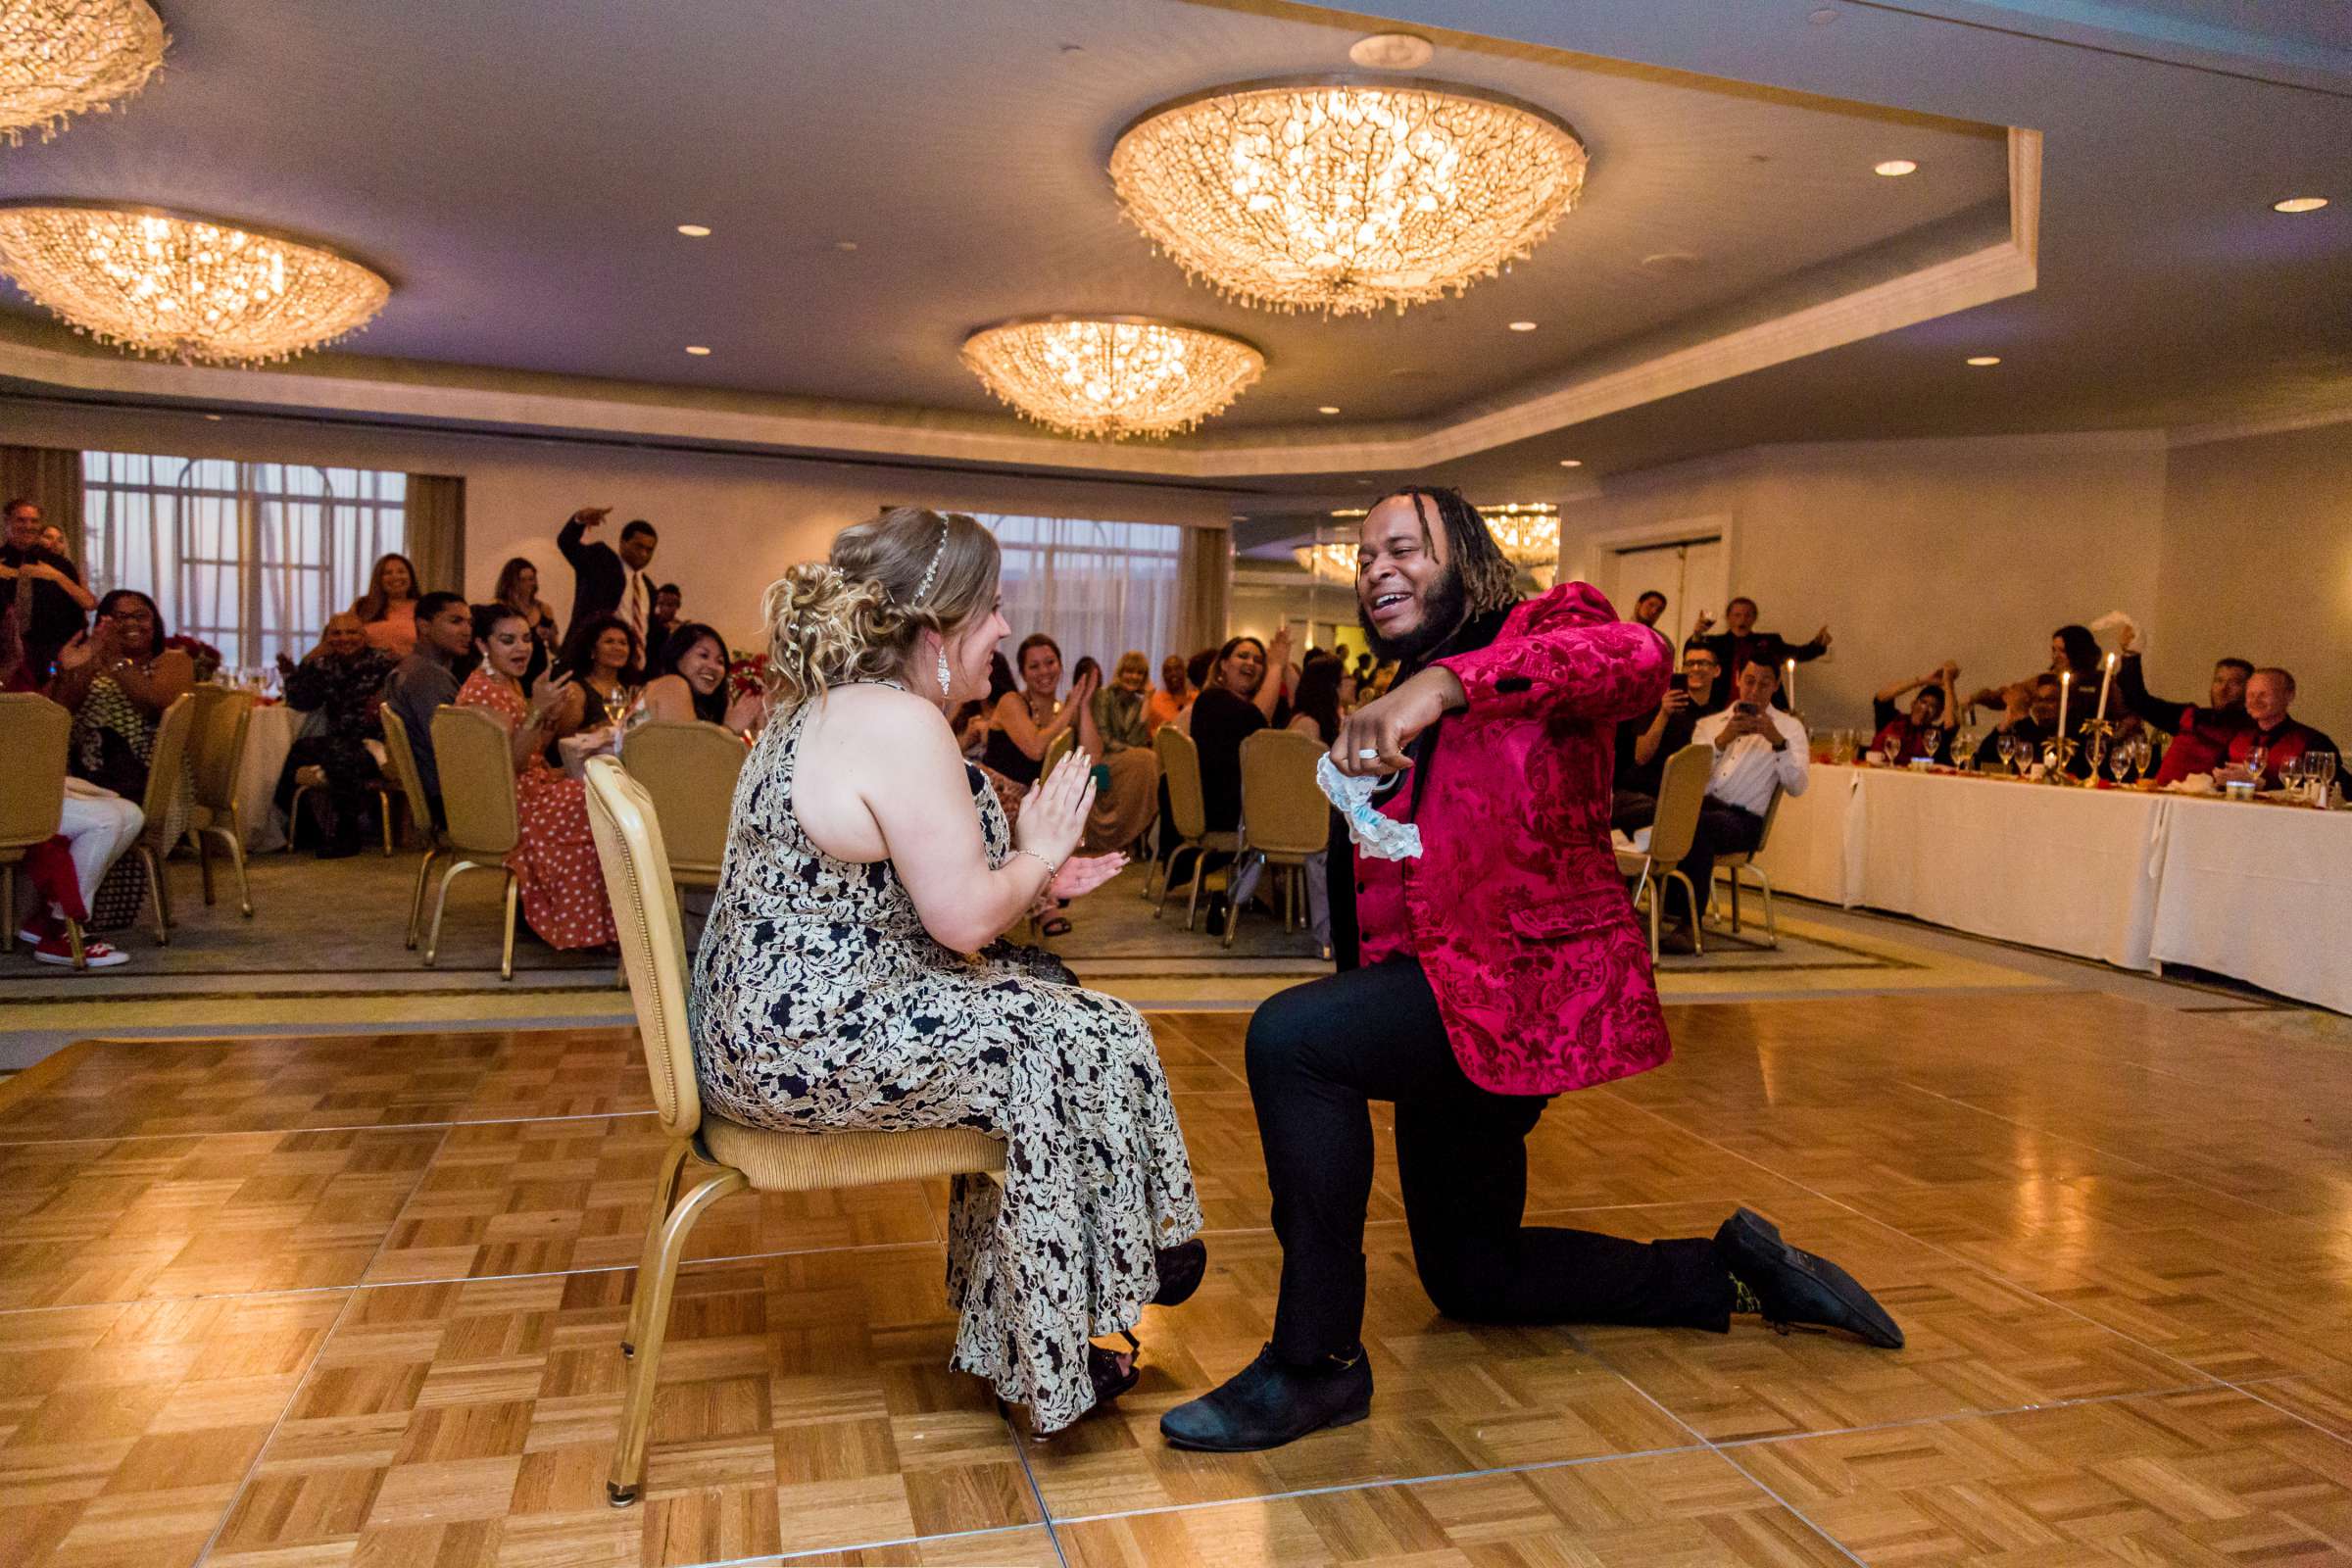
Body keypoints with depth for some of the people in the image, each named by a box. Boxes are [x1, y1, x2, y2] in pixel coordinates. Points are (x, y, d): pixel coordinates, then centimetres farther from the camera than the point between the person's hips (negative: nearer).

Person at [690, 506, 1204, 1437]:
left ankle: (1013, 1334, 22)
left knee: (1046, 994, 15)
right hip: (812, 1041, -11)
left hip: (767, 1021, 11)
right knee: (1089, 1044, -7)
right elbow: (964, 918, -21)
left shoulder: (825, 706, 13)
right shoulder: (902, 723, -20)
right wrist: (1036, 855, -1)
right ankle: (1050, 1365, 10)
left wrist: (1031, 878, 11)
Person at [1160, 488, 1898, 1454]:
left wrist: (1445, 683, -45)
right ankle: (1729, 1274, 30)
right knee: (1466, 1277, 18)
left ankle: (1315, 1360, -18)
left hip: (1536, 978, -10)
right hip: (1455, 997, 10)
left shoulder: (1544, 630, -7)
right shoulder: (1400, 706, 19)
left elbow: (1638, 660, -33)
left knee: (1288, 1037, -31)